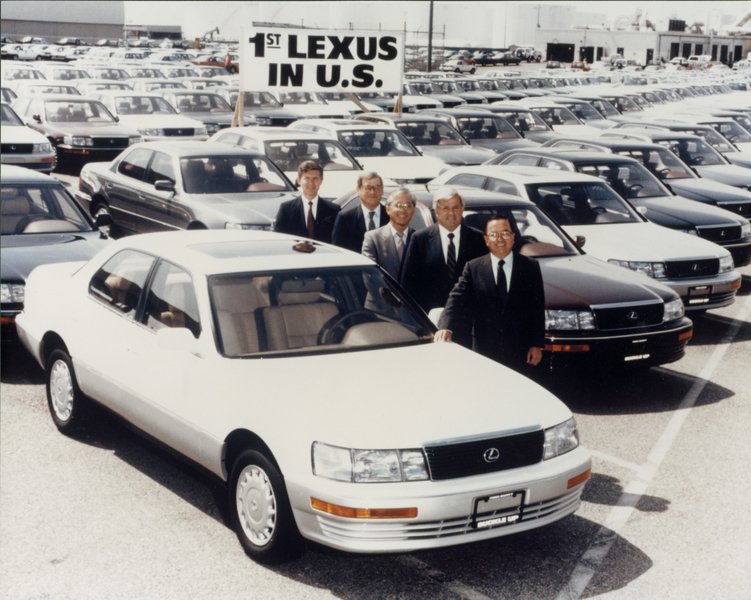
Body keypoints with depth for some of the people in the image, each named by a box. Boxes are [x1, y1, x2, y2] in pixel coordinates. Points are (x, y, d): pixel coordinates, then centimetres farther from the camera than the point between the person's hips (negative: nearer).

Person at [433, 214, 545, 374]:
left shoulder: (530, 267, 4)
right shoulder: (473, 268, 3)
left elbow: (538, 309, 4)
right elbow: (457, 299, -8)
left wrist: (537, 345, -1)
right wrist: (445, 327, -26)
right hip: (484, 352, 0)